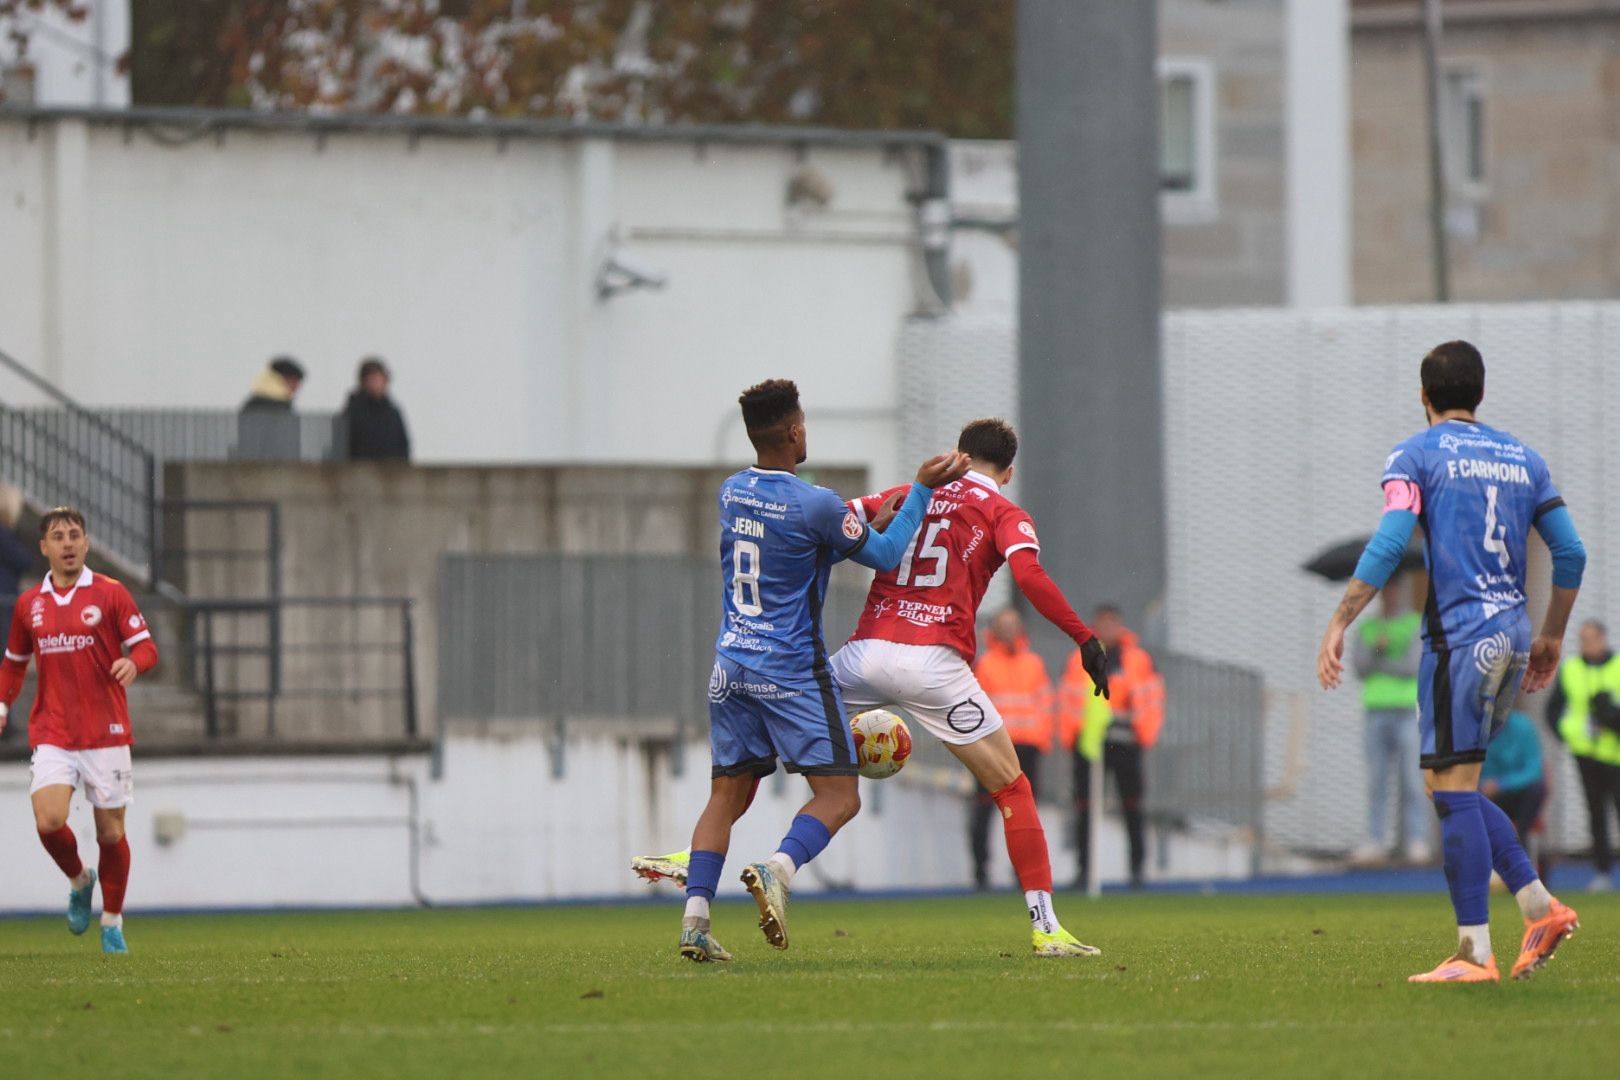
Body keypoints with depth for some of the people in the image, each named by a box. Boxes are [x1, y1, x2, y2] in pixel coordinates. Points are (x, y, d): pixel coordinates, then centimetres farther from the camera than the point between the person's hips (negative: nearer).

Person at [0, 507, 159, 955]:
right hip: (52, 733, 2)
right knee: (49, 820, -18)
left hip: (106, 733, -1)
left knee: (111, 832, 1)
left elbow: (146, 648, -4)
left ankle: (112, 922, 19)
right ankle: (79, 880, 12)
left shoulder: (110, 594, -1)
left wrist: (134, 662, -26)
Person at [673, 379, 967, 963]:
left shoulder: (731, 492, 7)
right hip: (791, 671, -6)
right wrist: (922, 489, 3)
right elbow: (885, 555, -2)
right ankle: (777, 870, -28)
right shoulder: (812, 505, -14)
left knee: (727, 794, 11)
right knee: (838, 797, -2)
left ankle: (695, 915, -2)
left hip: (731, 667, 6)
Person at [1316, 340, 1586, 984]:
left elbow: (1388, 545, -15)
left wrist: (1339, 625, -15)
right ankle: (1539, 905, 5)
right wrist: (1551, 637, 23)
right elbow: (1571, 553, 13)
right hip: (1514, 632, 6)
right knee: (1457, 789, 16)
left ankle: (1475, 954, -9)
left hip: (1460, 635, -6)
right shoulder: (1521, 459, 15)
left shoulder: (1416, 457, -1)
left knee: (1451, 788, -5)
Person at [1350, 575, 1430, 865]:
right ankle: (1376, 843, 1)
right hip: (1376, 710, 3)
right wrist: (1377, 647, -17)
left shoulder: (1418, 626, 4)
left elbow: (1412, 666, -8)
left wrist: (1378, 663, -2)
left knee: (1412, 781, -7)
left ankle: (1417, 843, -7)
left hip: (1408, 712, -3)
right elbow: (1360, 668, 0)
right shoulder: (1366, 629, 14)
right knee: (1376, 783, 1)